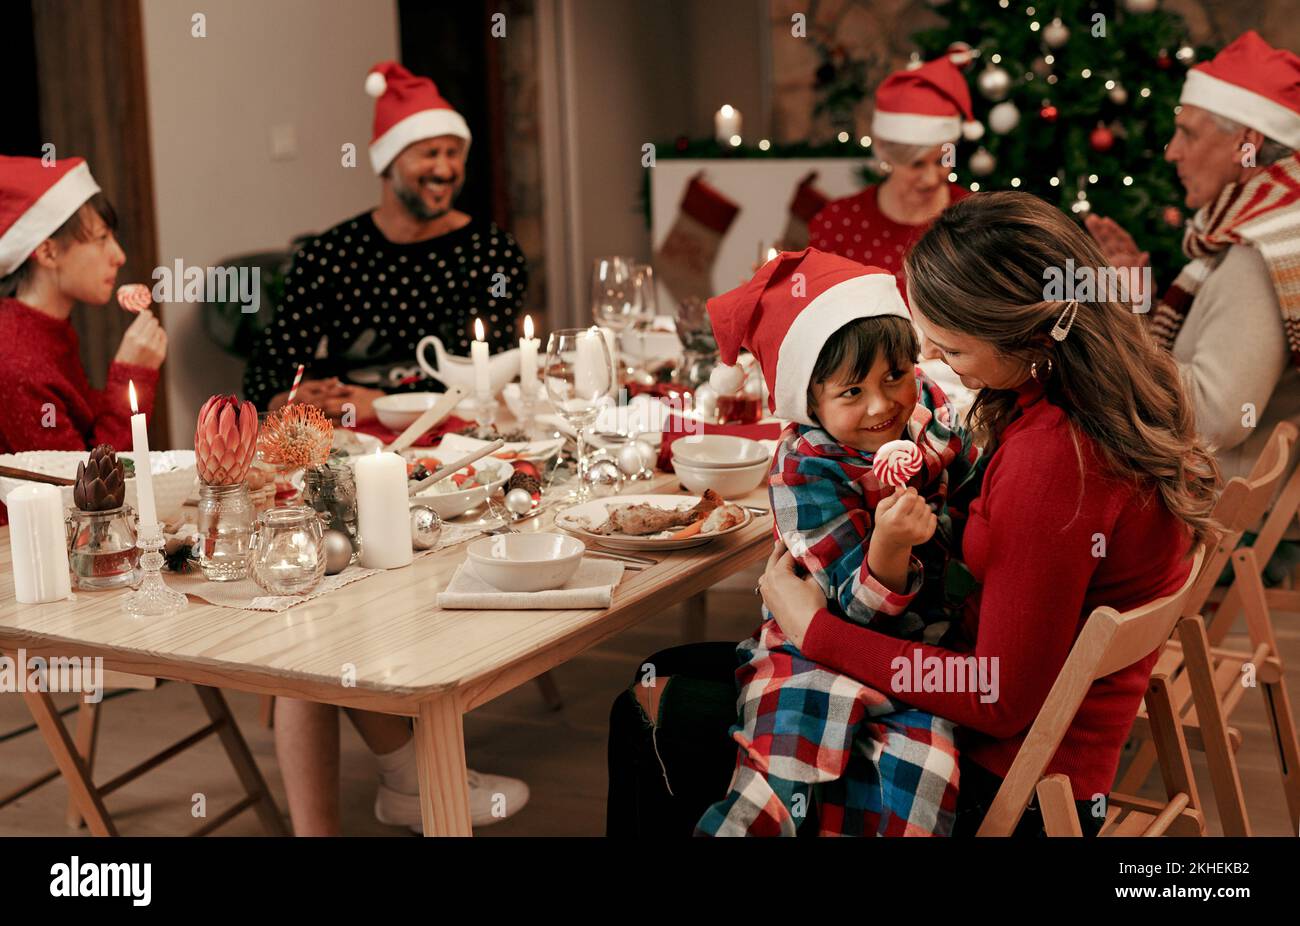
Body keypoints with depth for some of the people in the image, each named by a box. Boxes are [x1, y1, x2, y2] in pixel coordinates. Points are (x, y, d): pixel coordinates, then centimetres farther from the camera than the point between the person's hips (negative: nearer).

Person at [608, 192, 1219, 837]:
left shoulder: (1051, 461, -31)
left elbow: (1000, 699, -24)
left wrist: (816, 630, -17)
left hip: (1004, 791, -10)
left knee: (650, 715, -2)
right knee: (667, 673, 16)